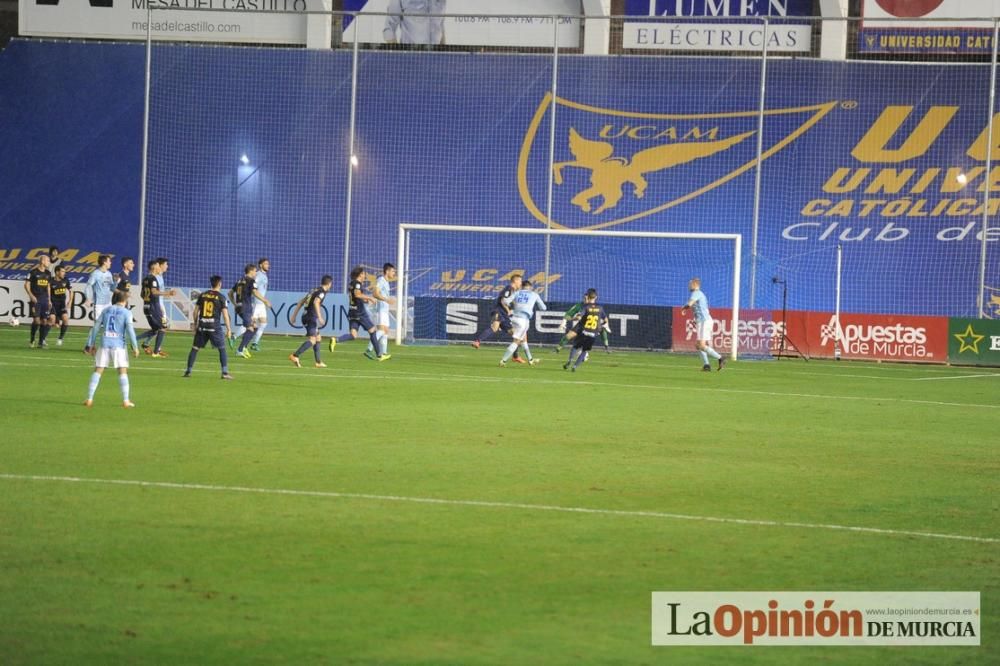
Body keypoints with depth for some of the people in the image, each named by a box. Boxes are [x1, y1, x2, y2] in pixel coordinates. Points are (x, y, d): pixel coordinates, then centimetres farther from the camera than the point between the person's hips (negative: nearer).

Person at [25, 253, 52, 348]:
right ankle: (32, 340, 3)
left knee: (44, 320, 1)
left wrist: (49, 299, 17)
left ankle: (41, 341, 9)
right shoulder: (33, 272, -7)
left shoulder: (47, 273, 12)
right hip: (35, 299, -6)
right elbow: (26, 285, -5)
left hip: (44, 299, 6)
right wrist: (31, 295, -16)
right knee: (36, 320, -11)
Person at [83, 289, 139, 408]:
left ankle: (89, 399, 1)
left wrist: (91, 344, 14)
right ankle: (125, 401, 2)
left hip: (104, 343, 2)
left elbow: (96, 327, 10)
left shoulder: (106, 310, 11)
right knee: (123, 372, 6)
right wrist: (135, 347, -7)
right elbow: (130, 329, -8)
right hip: (119, 345, -2)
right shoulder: (126, 312, 1)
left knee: (98, 371, 6)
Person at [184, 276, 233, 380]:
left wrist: (195, 324, 21)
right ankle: (225, 372, -3)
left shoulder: (202, 295, 7)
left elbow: (196, 311, 9)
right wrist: (229, 329, 0)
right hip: (215, 326, -3)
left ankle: (188, 370, 10)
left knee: (195, 348, 11)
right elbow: (225, 314, -7)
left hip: (202, 325, 3)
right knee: (222, 349, 5)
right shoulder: (221, 297, -4)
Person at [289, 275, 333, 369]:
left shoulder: (315, 290, 20)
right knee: (312, 340, -15)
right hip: (311, 318, -10)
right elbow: (316, 302, -24)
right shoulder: (322, 292, -6)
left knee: (318, 338, 19)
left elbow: (301, 301, 22)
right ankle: (295, 356, -29)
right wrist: (320, 317, -27)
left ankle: (318, 362, 21)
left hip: (305, 316, 10)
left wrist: (294, 314, 25)